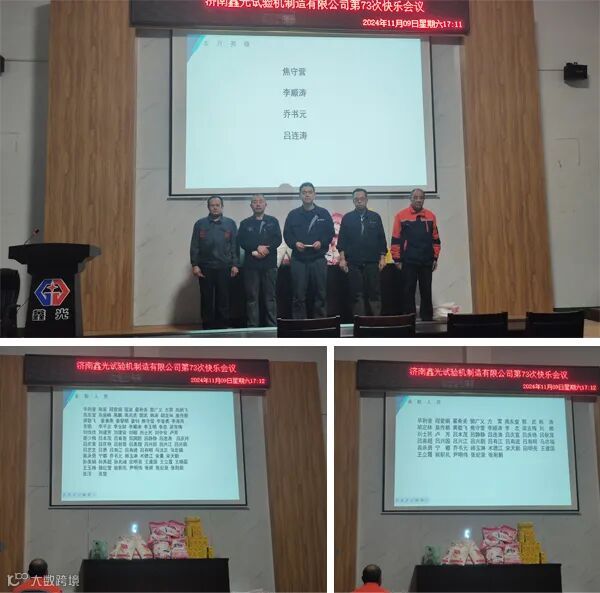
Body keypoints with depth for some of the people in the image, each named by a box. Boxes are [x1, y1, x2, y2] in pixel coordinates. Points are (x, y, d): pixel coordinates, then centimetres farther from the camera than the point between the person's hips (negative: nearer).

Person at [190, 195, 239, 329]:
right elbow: (194, 246, 5)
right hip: (205, 268, 0)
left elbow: (235, 246, 5)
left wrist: (235, 265, -2)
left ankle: (222, 327, 10)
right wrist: (194, 265, -4)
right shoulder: (200, 224, 7)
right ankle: (207, 327, 10)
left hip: (224, 268, 0)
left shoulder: (230, 224, 7)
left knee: (223, 299, 3)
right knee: (206, 299, 4)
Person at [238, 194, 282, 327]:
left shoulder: (273, 221, 12)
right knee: (252, 297, -1)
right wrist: (257, 247, -13)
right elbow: (242, 241, 0)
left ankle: (272, 326, 3)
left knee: (270, 296, 1)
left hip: (269, 264, 0)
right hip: (251, 265, 0)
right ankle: (252, 326, 1)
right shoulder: (245, 223, 12)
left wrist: (265, 249, -14)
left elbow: (277, 240, 1)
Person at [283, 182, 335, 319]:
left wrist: (321, 242, -11)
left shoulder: (324, 214, 8)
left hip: (318, 258, 0)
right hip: (298, 259, 0)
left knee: (321, 294, 1)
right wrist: (295, 243, -11)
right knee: (298, 295, 0)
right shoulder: (293, 214, 9)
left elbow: (330, 233, 6)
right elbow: (287, 234, 7)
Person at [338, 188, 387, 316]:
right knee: (356, 294, 1)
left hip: (372, 262, 0)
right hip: (353, 263, 0)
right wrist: (342, 258, -4)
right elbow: (342, 240, 4)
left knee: (374, 292, -2)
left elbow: (381, 239, 9)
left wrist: (382, 258, 2)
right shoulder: (347, 218, 7)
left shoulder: (375, 217, 9)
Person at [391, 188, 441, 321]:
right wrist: (397, 259, -3)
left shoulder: (430, 216, 9)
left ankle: (427, 319, 12)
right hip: (408, 262, -2)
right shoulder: (401, 216, 1)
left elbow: (435, 238, 12)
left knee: (426, 292, 6)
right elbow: (396, 240, 0)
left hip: (426, 261, 3)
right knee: (408, 292, 0)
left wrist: (435, 258, 7)